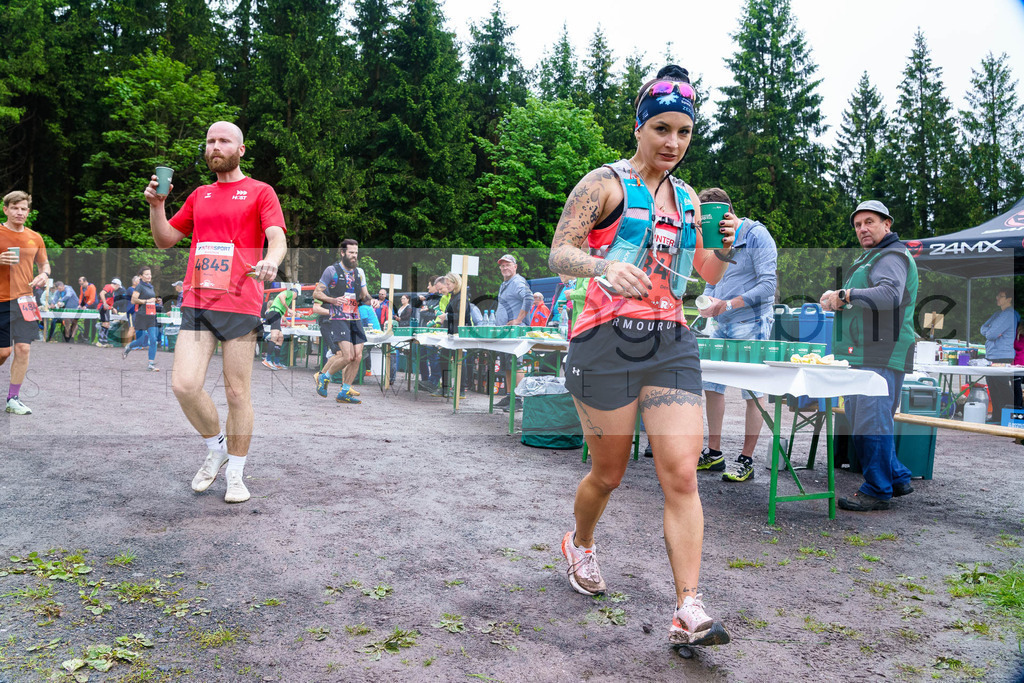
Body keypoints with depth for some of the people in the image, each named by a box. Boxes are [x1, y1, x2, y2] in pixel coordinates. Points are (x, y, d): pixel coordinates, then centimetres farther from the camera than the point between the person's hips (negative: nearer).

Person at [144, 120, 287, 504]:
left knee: (237, 393, 1)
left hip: (240, 304, -4)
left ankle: (235, 473, 16)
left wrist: (271, 262, -31)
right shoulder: (199, 195, 21)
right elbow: (165, 240, 25)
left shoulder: (260, 192, 6)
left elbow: (278, 240, -8)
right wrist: (156, 205, 7)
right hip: (196, 303, 4)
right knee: (184, 385, -9)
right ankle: (215, 448, 17)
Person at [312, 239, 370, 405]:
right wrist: (333, 300, -21)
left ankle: (344, 393, 11)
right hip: (337, 319, -6)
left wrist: (369, 298, -7)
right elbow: (316, 293, -3)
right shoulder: (332, 270, -3)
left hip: (355, 319, 6)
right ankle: (324, 376, 10)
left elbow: (364, 294, 17)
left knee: (357, 356, -1)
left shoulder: (359, 272, 13)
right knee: (347, 356, -17)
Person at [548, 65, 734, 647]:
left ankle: (689, 610, -4)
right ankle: (580, 544, 39)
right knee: (609, 473, 8)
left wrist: (724, 246, -1)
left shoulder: (688, 197, 16)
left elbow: (710, 274, 22)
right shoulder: (606, 183, -1)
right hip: (609, 340, -4)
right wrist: (603, 267, -28)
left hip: (671, 343, 4)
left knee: (682, 473, -7)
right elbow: (559, 253, -8)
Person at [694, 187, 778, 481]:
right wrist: (707, 301, -4)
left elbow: (768, 284, -15)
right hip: (720, 325, 8)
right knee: (711, 385, 8)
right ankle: (714, 453, 20)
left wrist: (728, 304, -19)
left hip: (750, 325, -7)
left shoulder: (757, 236, -9)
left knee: (753, 392, -1)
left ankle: (746, 460, 7)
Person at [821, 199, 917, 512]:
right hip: (862, 355, 11)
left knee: (871, 421, -10)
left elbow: (890, 295, -27)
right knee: (858, 421, 14)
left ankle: (878, 491, -2)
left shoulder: (892, 257, -8)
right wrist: (837, 301, 16)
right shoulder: (870, 258, 26)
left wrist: (846, 294, -19)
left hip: (881, 355, -11)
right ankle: (896, 478, 25)